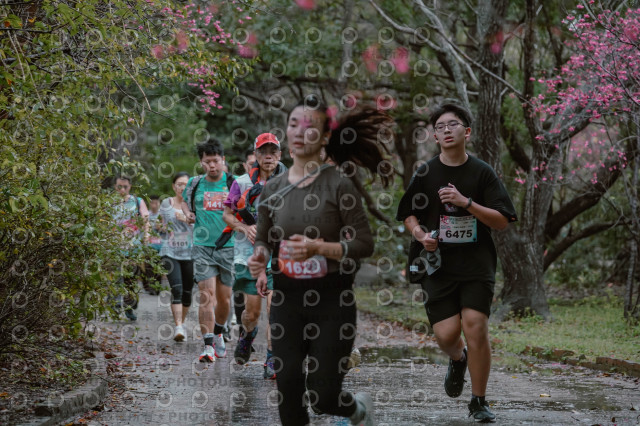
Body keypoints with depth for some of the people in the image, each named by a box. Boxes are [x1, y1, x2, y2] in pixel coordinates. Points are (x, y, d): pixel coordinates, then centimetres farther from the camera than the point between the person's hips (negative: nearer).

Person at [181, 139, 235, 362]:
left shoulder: (234, 183, 1)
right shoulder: (195, 183, 7)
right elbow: (185, 200, 28)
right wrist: (188, 213, 8)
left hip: (228, 246, 0)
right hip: (202, 246, 0)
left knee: (224, 298, 8)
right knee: (207, 295, -13)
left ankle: (218, 334, 35)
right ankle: (208, 346, -14)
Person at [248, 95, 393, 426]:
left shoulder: (338, 186, -9)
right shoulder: (272, 189, 3)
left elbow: (364, 244, -9)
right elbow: (264, 239, 15)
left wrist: (319, 247, -24)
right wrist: (260, 257, -8)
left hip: (332, 299, -3)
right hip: (287, 299, 4)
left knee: (323, 397, 0)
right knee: (288, 393, 0)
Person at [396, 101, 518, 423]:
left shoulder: (482, 172, 2)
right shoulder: (425, 173, 6)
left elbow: (502, 221, -1)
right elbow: (408, 215, 16)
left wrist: (466, 202, -14)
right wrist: (420, 234, -5)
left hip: (477, 264, -1)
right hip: (439, 265, 1)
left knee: (475, 324, -14)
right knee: (446, 333, -9)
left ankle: (479, 402, 2)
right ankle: (458, 360, 31)